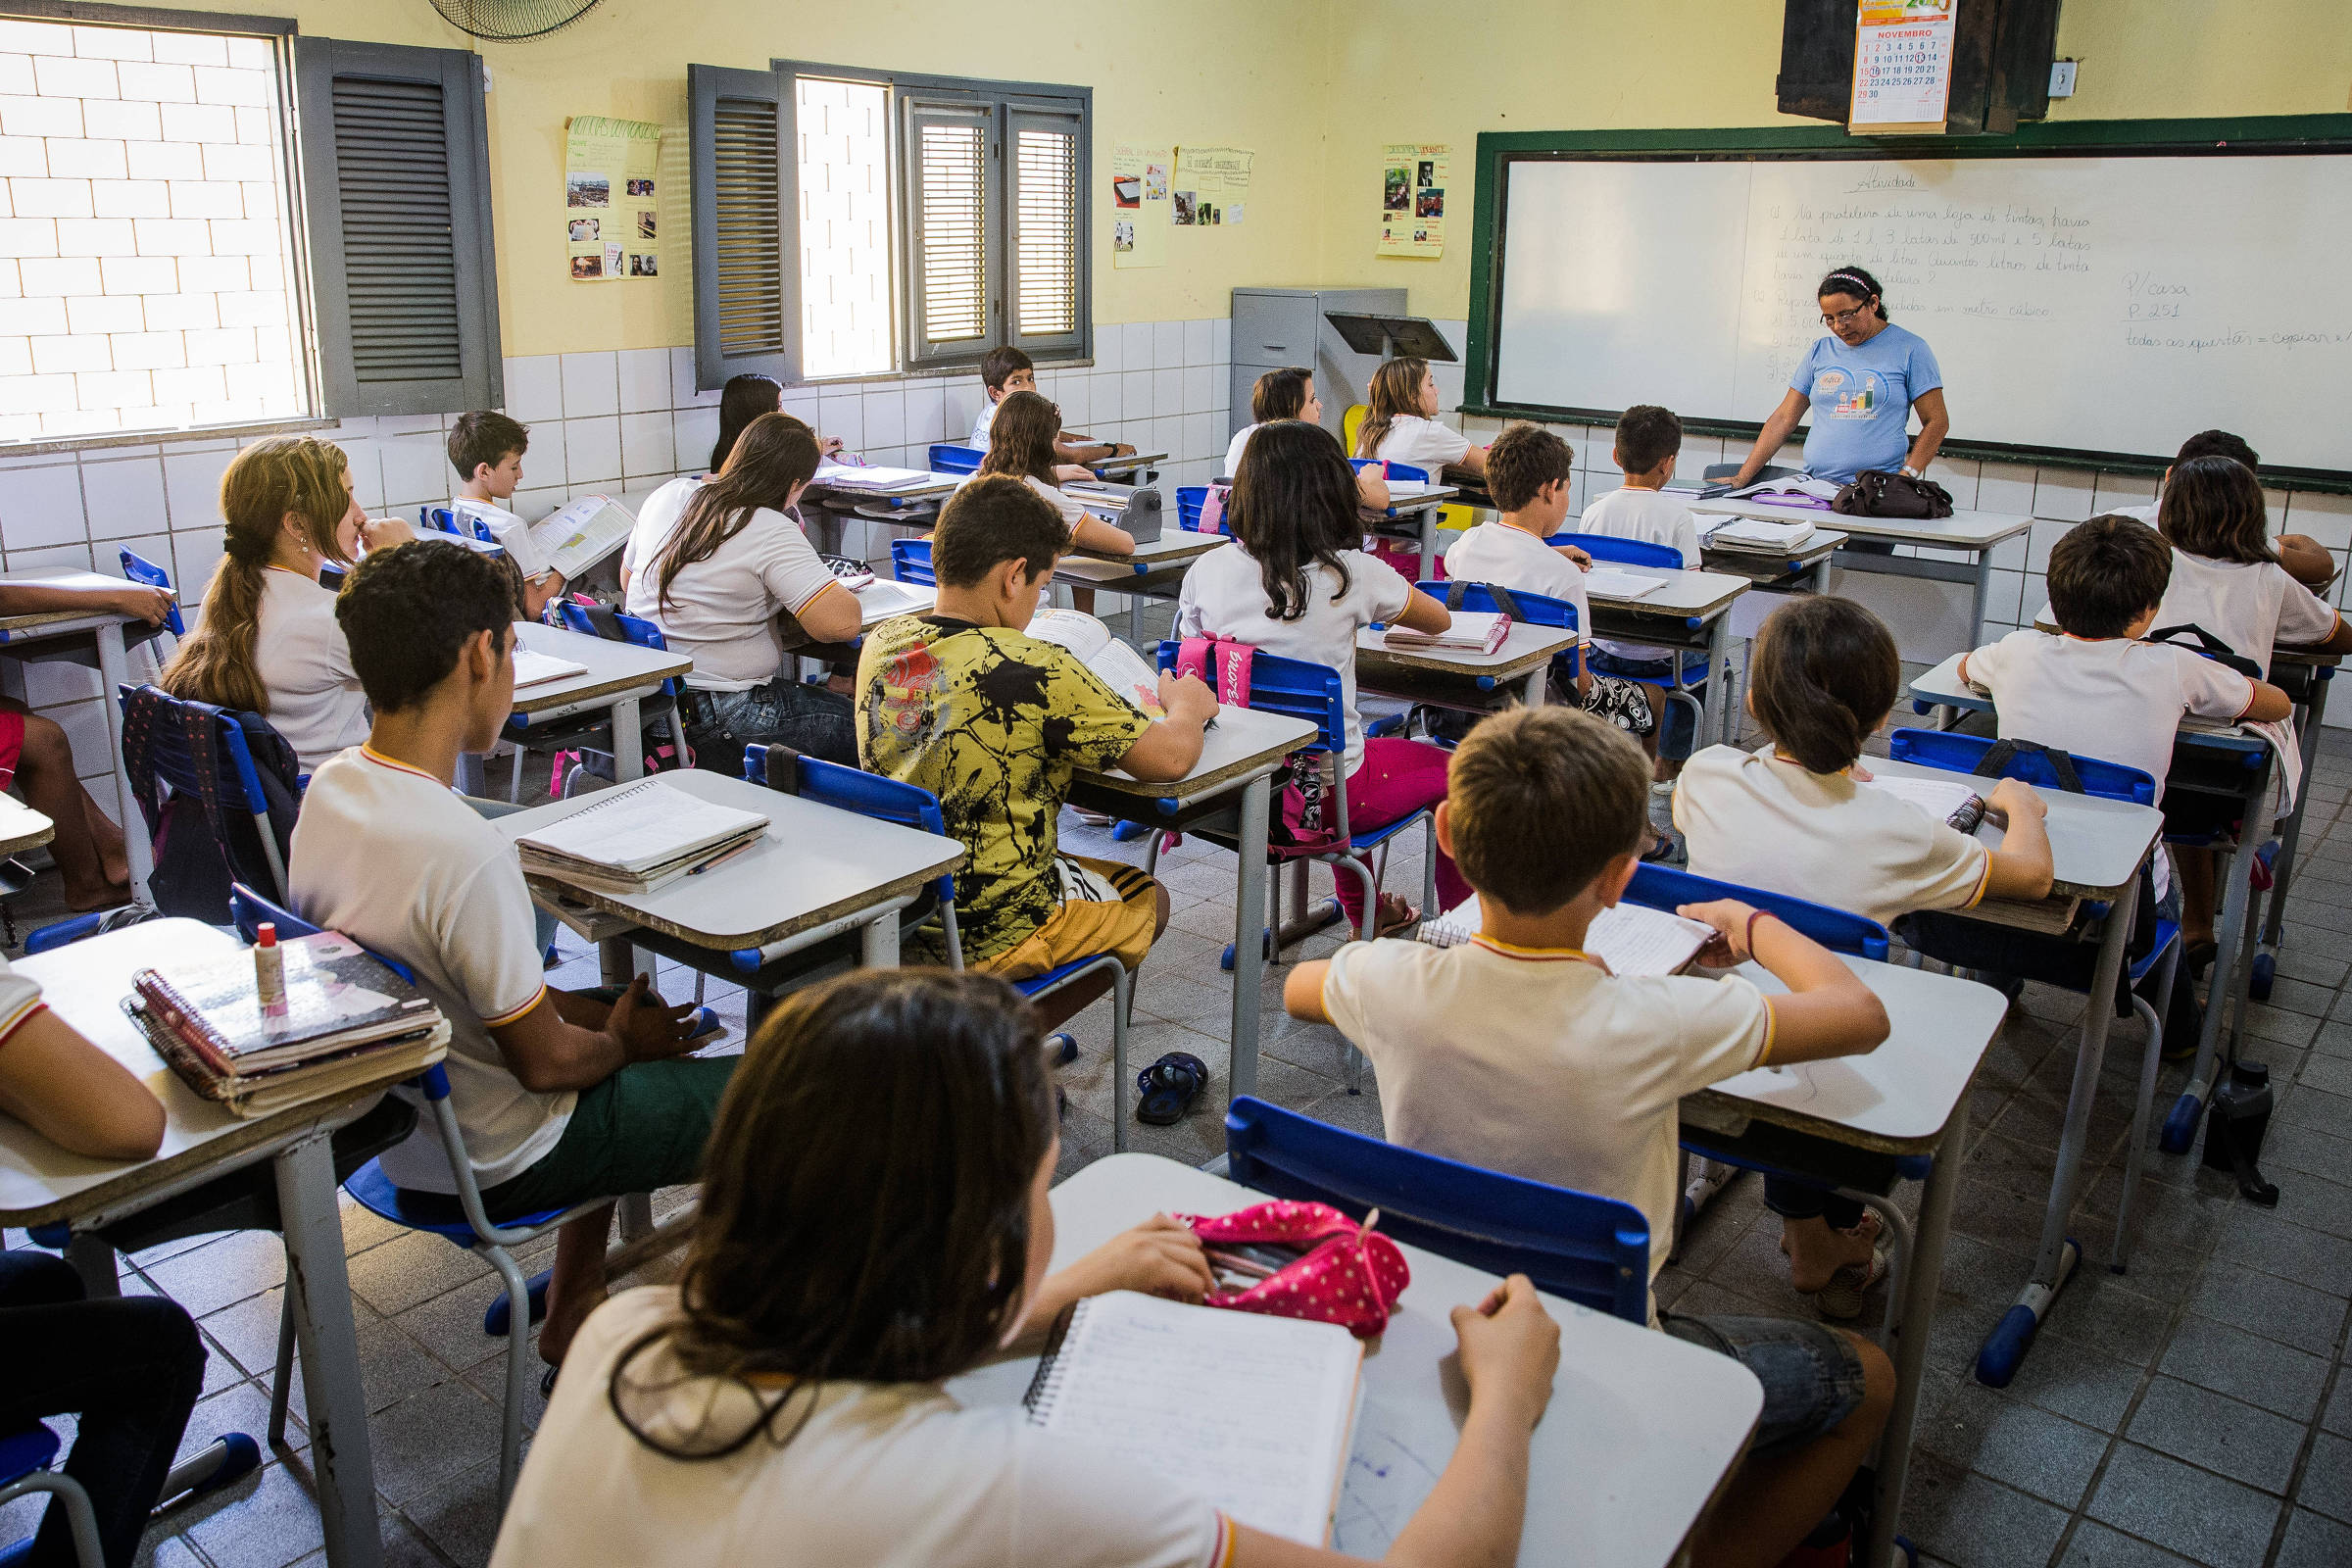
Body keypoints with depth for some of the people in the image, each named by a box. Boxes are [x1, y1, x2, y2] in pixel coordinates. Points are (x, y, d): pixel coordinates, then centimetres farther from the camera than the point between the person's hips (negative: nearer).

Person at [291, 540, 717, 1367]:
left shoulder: (330, 786, -6)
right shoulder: (466, 851, -33)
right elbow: (544, 1061, -22)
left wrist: (612, 1017, 6)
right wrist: (622, 1041, -1)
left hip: (385, 1123, 8)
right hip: (491, 1164, -8)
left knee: (622, 1011, 29)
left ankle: (572, 1312, 33)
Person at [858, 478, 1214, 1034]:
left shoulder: (881, 644, -5)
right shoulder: (1036, 671, -25)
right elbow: (1171, 757, -19)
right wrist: (1188, 703, 3)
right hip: (990, 936, -7)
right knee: (1147, 901, 23)